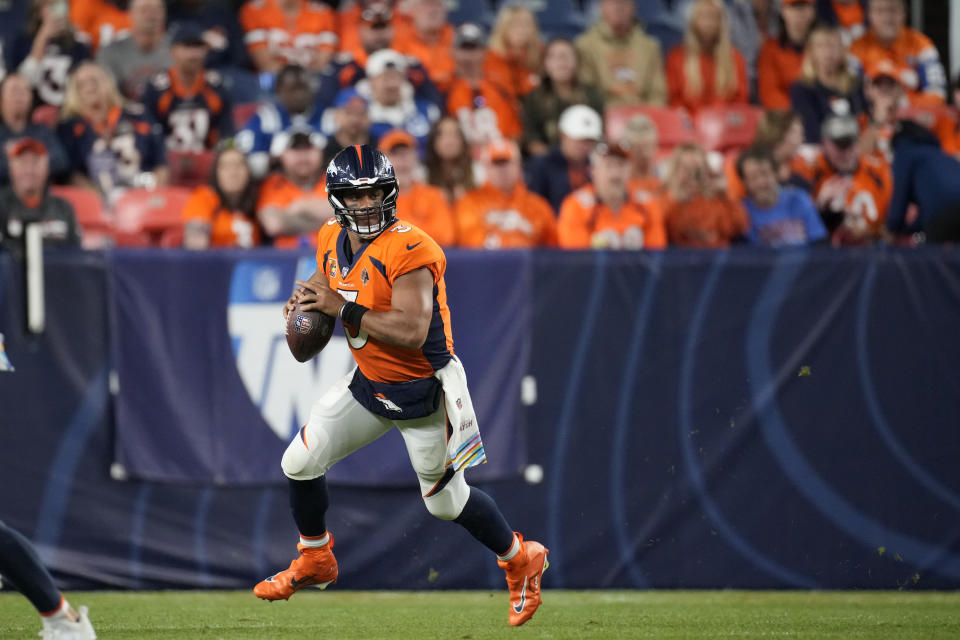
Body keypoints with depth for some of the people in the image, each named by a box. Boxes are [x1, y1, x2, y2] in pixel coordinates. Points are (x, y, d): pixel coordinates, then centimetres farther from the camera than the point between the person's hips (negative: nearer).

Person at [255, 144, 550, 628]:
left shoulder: (409, 249, -27)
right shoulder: (332, 242, -2)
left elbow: (413, 331, -34)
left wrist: (342, 308, -34)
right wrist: (305, 305, -3)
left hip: (422, 390, -7)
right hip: (368, 384, 7)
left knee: (446, 501, 3)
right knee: (300, 463, 1)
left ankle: (521, 560, 28)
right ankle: (314, 561, 26)